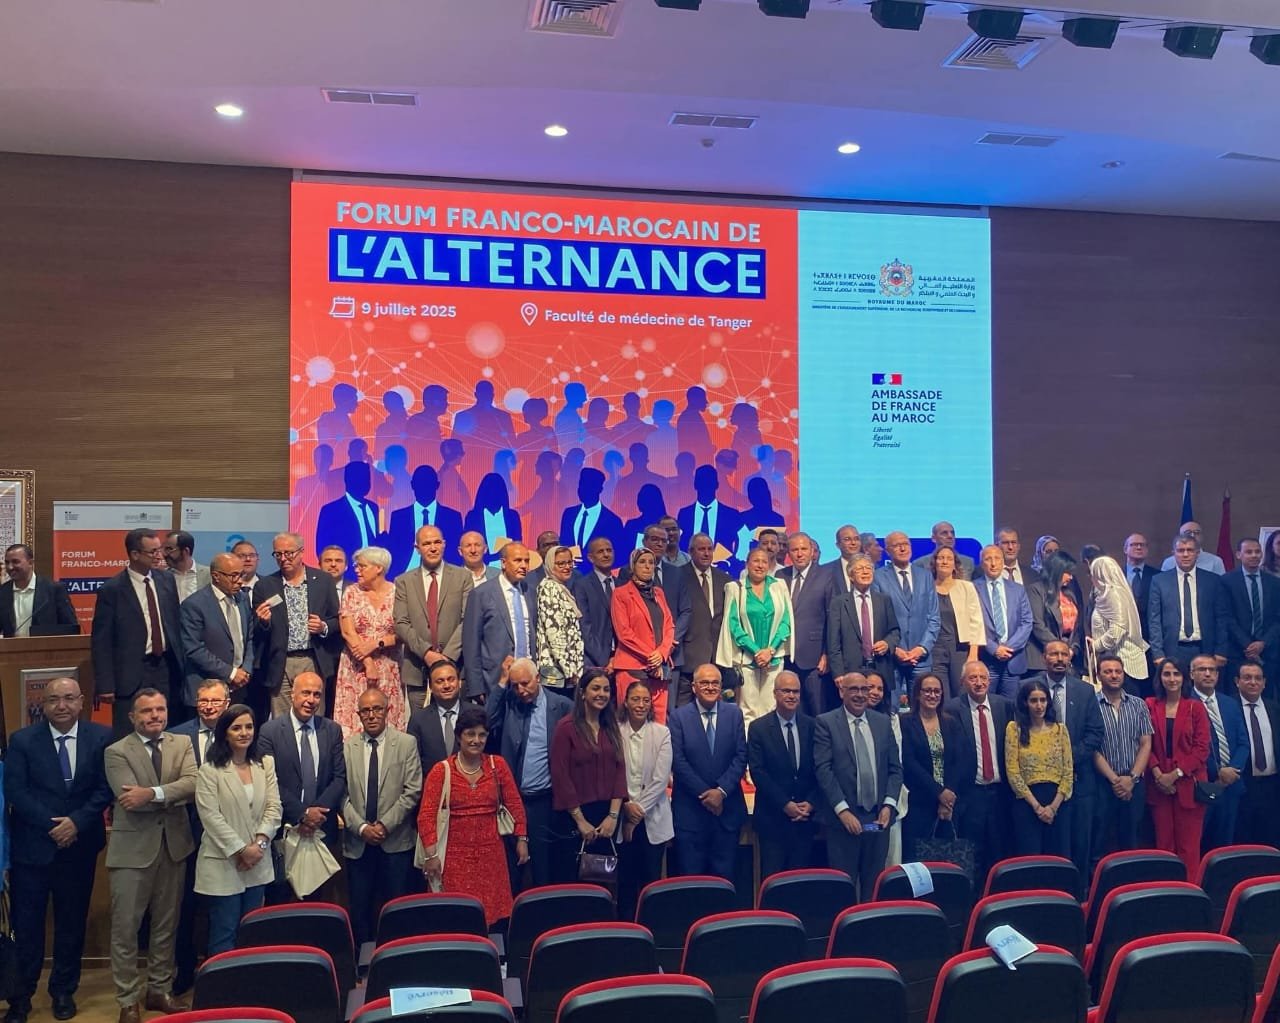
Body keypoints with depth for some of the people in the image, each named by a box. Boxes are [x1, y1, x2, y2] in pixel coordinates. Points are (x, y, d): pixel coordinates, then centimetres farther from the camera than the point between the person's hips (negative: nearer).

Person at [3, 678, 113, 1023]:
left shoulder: (101, 737, -3)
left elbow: (106, 787, -4)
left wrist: (77, 821, -15)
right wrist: (51, 825, -14)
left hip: (80, 846, 1)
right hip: (31, 847, -1)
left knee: (72, 923, 12)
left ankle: (64, 991, 27)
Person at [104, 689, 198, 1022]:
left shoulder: (182, 744, 5)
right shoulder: (116, 752, -4)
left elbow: (192, 784, -11)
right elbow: (130, 799, -17)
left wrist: (153, 793, -23)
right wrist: (176, 795, -13)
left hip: (174, 845, 3)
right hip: (133, 848, -3)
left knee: (166, 925, 14)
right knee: (125, 927, 3)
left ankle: (160, 990, 28)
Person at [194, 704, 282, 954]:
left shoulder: (266, 763, 6)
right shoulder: (210, 770, -7)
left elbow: (274, 808, 3)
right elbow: (210, 816, -12)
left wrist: (259, 843, -11)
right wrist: (241, 849, -14)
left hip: (257, 863, 4)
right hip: (223, 863, -4)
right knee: (224, 933, 1)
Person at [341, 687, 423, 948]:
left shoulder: (407, 744, 0)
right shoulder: (347, 747, 4)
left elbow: (412, 791, -5)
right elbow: (342, 793, 0)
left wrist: (386, 824, -11)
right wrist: (361, 827, -10)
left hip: (396, 841, -1)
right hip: (357, 842, 1)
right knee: (360, 906, 6)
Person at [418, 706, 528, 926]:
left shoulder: (498, 765, 5)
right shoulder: (441, 771, -3)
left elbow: (515, 804, 8)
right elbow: (426, 815, -5)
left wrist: (522, 839, 4)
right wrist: (431, 855, -10)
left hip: (491, 855, 2)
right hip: (455, 856, -2)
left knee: (492, 912, 4)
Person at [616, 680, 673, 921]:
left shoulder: (662, 733, -2)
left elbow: (661, 778, -6)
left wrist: (639, 810, -9)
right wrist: (626, 805, -13)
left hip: (653, 818, 0)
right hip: (622, 817, 0)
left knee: (651, 880, 5)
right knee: (626, 880, 5)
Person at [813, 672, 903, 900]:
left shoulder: (882, 722, 11)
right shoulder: (826, 723, -2)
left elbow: (895, 768, 11)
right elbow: (823, 769, -9)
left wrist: (889, 805, -2)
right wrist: (843, 810, -15)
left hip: (878, 818, 4)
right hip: (843, 819, -4)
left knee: (874, 887, 9)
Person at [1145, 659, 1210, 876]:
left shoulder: (1195, 707, 3)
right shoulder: (1150, 706, 6)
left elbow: (1202, 748, -2)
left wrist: (1176, 773, -10)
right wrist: (1157, 773, -9)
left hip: (1188, 783, -1)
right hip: (1159, 784, 1)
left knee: (1188, 844, -1)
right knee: (1163, 842, 4)